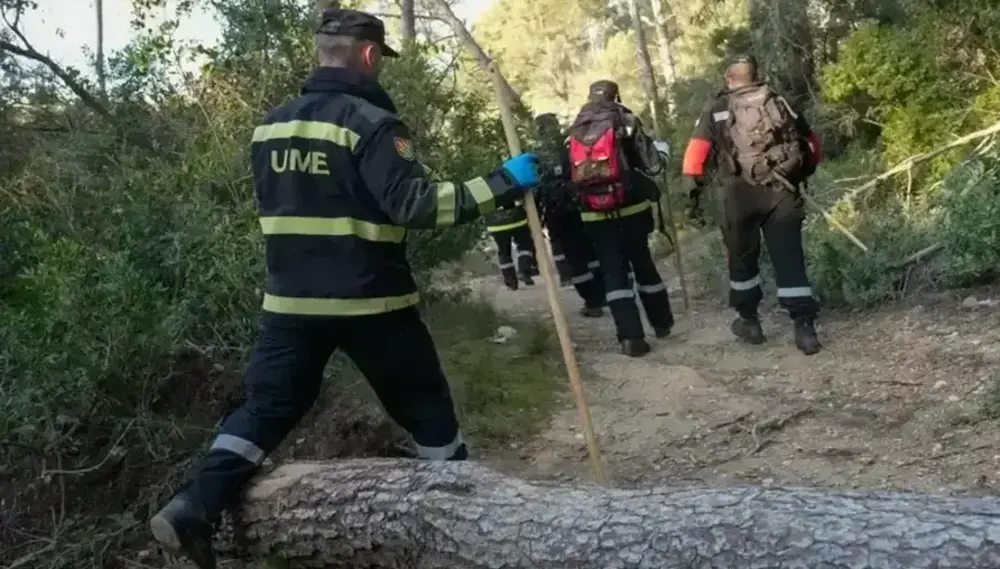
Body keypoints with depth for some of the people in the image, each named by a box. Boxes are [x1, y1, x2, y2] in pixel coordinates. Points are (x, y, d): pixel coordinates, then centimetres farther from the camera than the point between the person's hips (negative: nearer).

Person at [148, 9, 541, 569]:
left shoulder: (271, 124, 9)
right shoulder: (371, 121, -13)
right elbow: (412, 204, -23)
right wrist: (503, 183, -21)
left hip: (291, 299, 5)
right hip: (369, 300, -5)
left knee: (268, 405, 12)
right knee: (427, 407, 11)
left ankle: (195, 505, -1)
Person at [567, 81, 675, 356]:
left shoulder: (575, 130, 9)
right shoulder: (626, 121, -3)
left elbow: (571, 174, 14)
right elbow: (652, 166, -4)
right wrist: (659, 152, 17)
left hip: (595, 214, 1)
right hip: (631, 208, -1)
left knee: (613, 271, 4)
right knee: (642, 264, 15)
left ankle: (630, 336, -6)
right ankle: (662, 322, 29)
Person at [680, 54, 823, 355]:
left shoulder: (716, 109, 10)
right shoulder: (779, 102, 17)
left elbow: (696, 151, -3)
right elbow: (811, 143, 19)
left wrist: (693, 192, -2)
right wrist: (803, 174, 33)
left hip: (740, 194, -1)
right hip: (782, 192, 2)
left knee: (742, 258, 16)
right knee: (790, 259, 4)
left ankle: (749, 321, 25)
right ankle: (804, 327, -1)